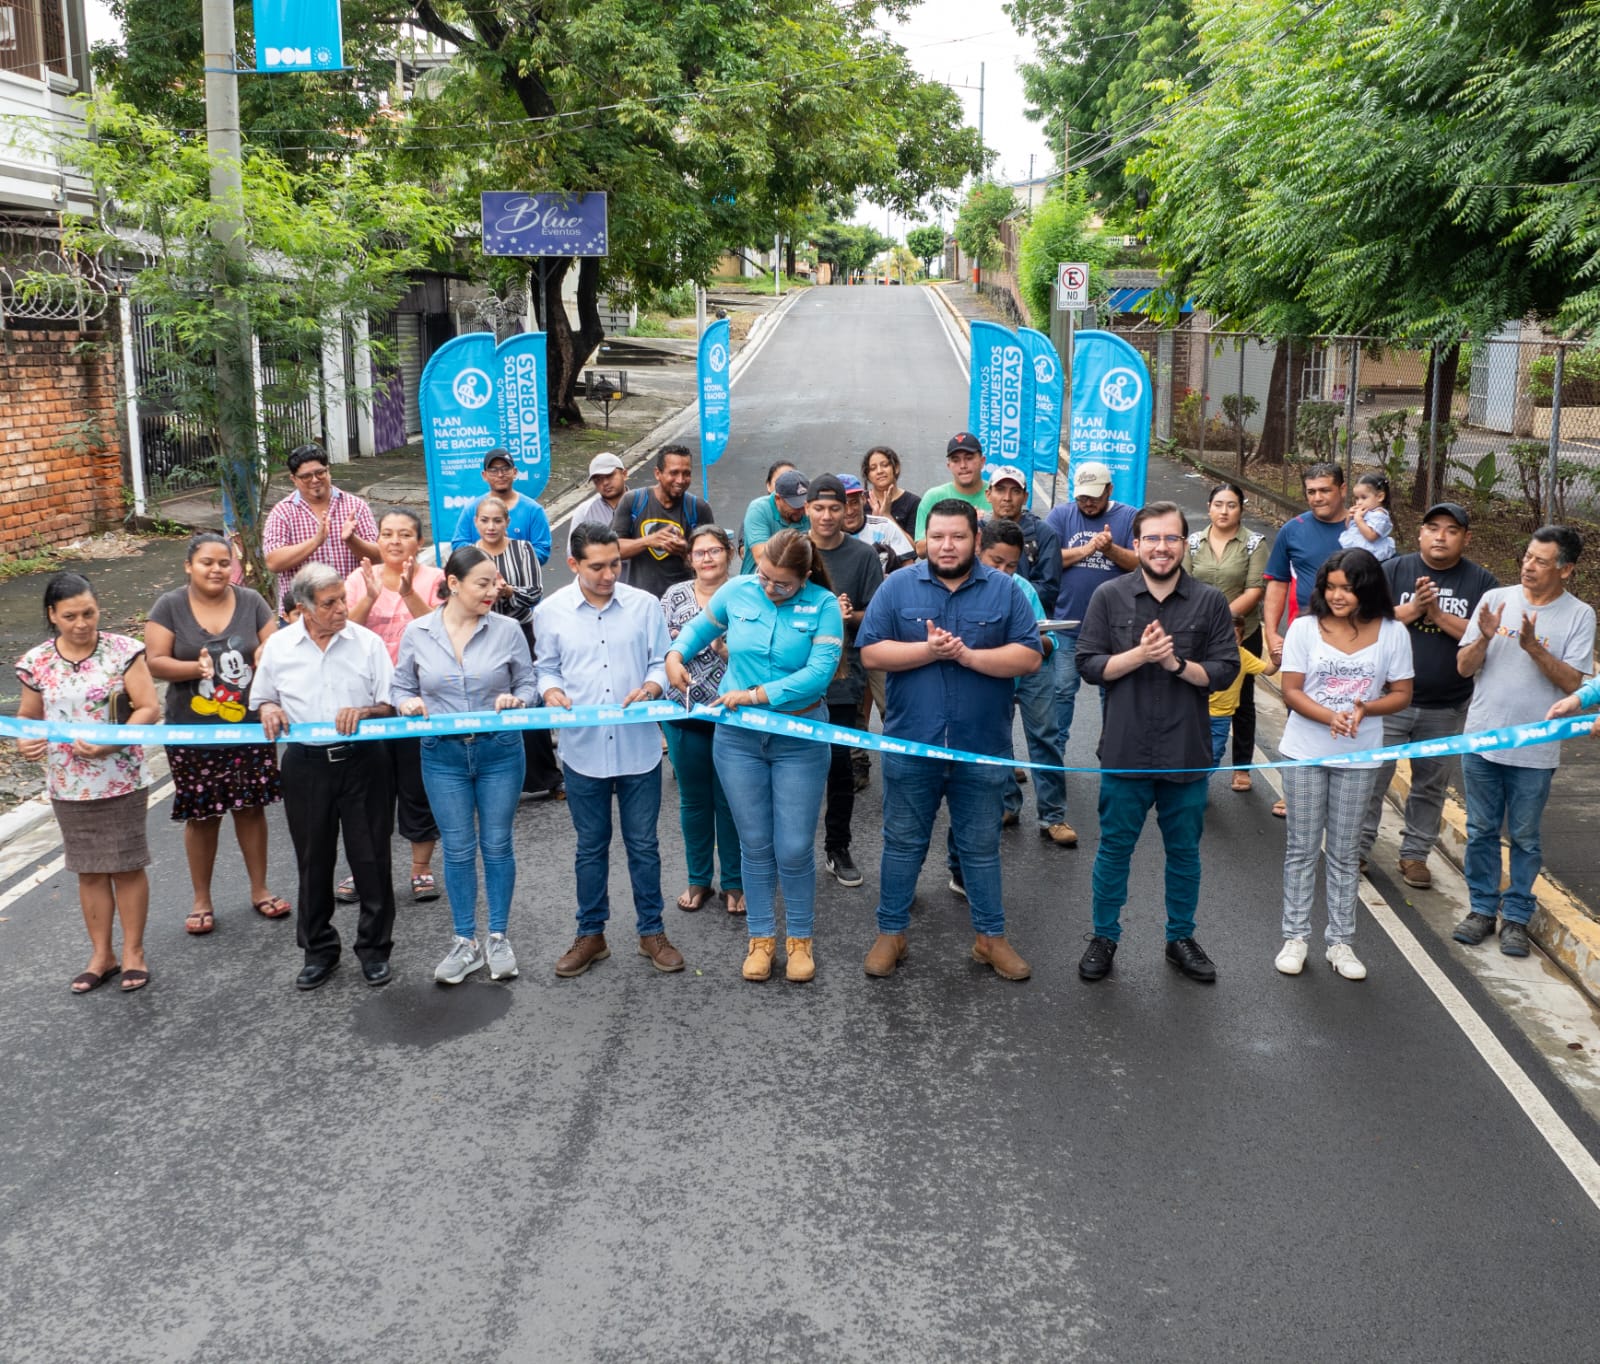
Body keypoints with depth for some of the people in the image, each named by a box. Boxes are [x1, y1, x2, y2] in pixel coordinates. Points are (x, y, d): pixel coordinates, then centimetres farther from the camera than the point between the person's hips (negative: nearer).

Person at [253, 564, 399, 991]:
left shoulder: (367, 642, -2)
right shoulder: (278, 646, 3)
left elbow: (390, 704, 1)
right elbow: (264, 699, 15)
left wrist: (364, 712, -19)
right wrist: (269, 710, -8)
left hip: (362, 759, -1)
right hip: (306, 762, 2)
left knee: (370, 858, 3)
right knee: (313, 860, 10)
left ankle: (375, 948, 18)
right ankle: (318, 951, 25)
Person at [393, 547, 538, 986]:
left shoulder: (507, 630, -4)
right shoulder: (417, 633, -2)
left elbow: (528, 685, 3)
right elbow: (400, 687, 7)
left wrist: (515, 700, -18)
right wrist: (407, 703, -14)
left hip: (499, 751, 0)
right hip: (443, 755, 1)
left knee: (497, 845, 8)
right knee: (458, 849, 7)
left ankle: (498, 938, 23)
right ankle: (465, 942, 21)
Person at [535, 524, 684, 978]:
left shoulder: (645, 604, -2)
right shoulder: (551, 611, -1)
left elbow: (660, 662, 3)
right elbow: (546, 667, 9)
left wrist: (650, 688, -18)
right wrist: (552, 692, -12)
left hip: (638, 747, 0)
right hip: (583, 748, 0)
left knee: (643, 844, 10)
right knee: (591, 847, 13)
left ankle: (651, 932, 25)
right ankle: (591, 935, 26)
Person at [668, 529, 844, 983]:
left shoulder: (823, 606, -10)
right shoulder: (738, 592, 0)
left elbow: (821, 671, -19)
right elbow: (702, 626, 17)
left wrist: (758, 695, -23)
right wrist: (676, 654, -3)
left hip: (798, 737, -2)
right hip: (738, 736, 2)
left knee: (795, 848, 1)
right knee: (755, 844, 10)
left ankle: (799, 938, 21)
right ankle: (761, 937, 24)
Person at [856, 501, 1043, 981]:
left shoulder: (1005, 590, 0)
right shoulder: (898, 586, 0)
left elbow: (1029, 657, -7)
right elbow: (871, 653, -6)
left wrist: (968, 655, -18)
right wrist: (929, 650, -18)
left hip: (983, 748, 0)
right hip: (910, 745, 0)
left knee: (981, 848, 12)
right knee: (903, 844, 11)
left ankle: (990, 936, 26)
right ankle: (891, 932, 24)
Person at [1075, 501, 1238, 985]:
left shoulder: (1210, 602, 0)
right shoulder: (1110, 596, -1)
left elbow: (1225, 671, -2)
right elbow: (1089, 665, -4)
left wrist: (1176, 663, -17)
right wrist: (1140, 654, -18)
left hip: (1186, 754, 1)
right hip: (1125, 750, -1)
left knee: (1184, 853, 14)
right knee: (1114, 849, 10)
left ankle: (1181, 938, 30)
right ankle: (1104, 938, 25)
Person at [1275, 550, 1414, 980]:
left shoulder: (1392, 633, -3)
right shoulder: (1305, 628, -6)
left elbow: (1401, 694, 1)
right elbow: (1291, 691, -7)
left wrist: (1364, 709, -19)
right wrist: (1330, 717, -24)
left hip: (1359, 757, 1)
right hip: (1305, 752, -1)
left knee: (1345, 852, 10)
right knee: (1302, 848, 7)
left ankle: (1340, 942, 19)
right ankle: (1295, 937, 17)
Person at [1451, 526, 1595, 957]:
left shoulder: (1578, 616, -5)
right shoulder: (1495, 599, -1)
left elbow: (1573, 682, -11)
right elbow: (1464, 667, -1)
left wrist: (1535, 648, -24)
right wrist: (1485, 637, -20)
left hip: (1535, 749, -2)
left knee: (1525, 838, 8)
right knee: (1481, 831, 12)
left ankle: (1516, 916, 21)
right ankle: (1482, 908, 25)